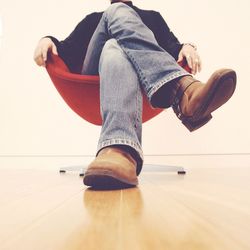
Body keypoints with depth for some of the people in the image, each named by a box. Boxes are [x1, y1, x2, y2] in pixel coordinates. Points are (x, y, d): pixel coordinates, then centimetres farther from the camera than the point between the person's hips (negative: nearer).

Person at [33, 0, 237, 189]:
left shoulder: (152, 17, 32)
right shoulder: (93, 19, 34)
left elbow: (172, 46, 14)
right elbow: (67, 52, 20)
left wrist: (187, 47, -9)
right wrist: (48, 40, -2)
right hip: (96, 75, 1)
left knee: (114, 48, -31)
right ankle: (185, 91, -50)